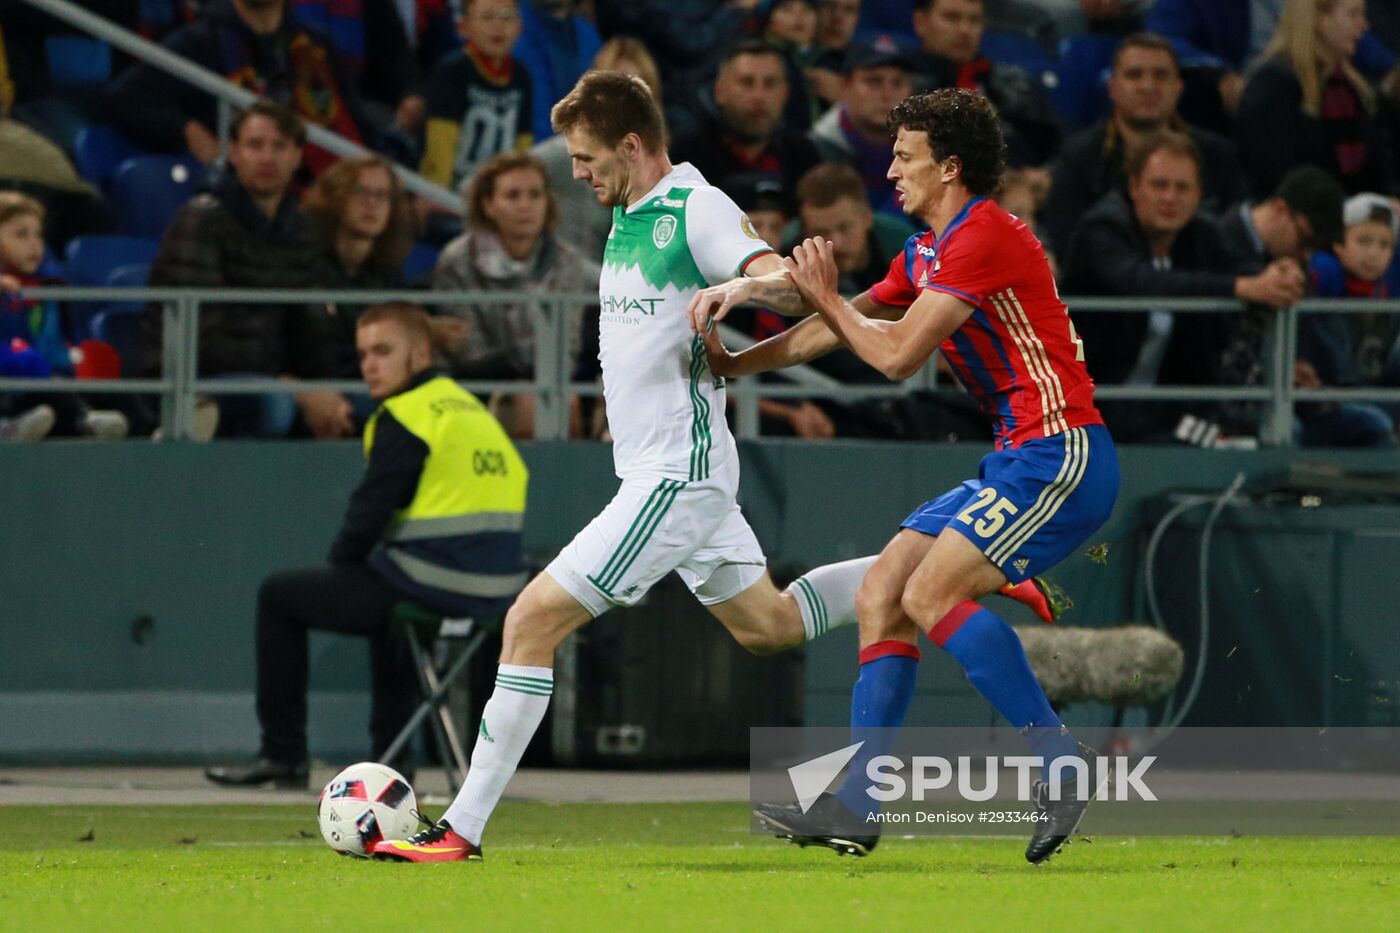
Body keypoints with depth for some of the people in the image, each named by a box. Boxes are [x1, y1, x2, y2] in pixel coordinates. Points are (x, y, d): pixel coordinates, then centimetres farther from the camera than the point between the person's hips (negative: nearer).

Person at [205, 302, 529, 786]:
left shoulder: (406, 416, -11)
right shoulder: (472, 408, 15)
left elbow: (369, 513, -14)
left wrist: (343, 559, 8)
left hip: (430, 590, -8)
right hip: (496, 595, 8)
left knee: (280, 597, 9)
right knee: (383, 593, 41)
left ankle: (282, 754, 12)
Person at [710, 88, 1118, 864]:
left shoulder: (983, 238, -14)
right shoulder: (925, 254, 17)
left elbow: (898, 355, -16)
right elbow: (843, 328, 28)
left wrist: (827, 296, -1)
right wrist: (733, 363, 23)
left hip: (1060, 453, -10)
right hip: (1017, 459, 10)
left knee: (932, 593, -22)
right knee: (880, 595, 3)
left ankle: (1060, 762, -19)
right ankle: (856, 809, 1)